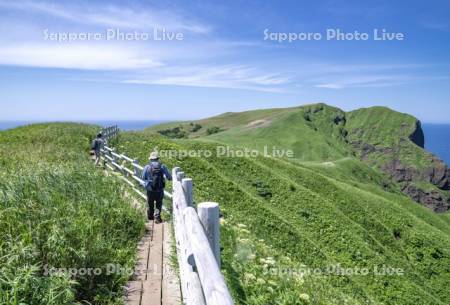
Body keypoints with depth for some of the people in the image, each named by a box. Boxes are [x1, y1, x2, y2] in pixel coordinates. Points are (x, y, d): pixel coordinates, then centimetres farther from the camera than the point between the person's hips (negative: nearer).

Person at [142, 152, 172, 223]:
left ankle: (150, 217, 37)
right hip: (160, 190, -1)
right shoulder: (162, 166, -4)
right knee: (158, 204, 13)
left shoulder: (147, 167, -4)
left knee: (150, 204, 20)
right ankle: (157, 217, -3)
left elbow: (143, 178, 9)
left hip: (150, 190, 1)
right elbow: (169, 177, -1)